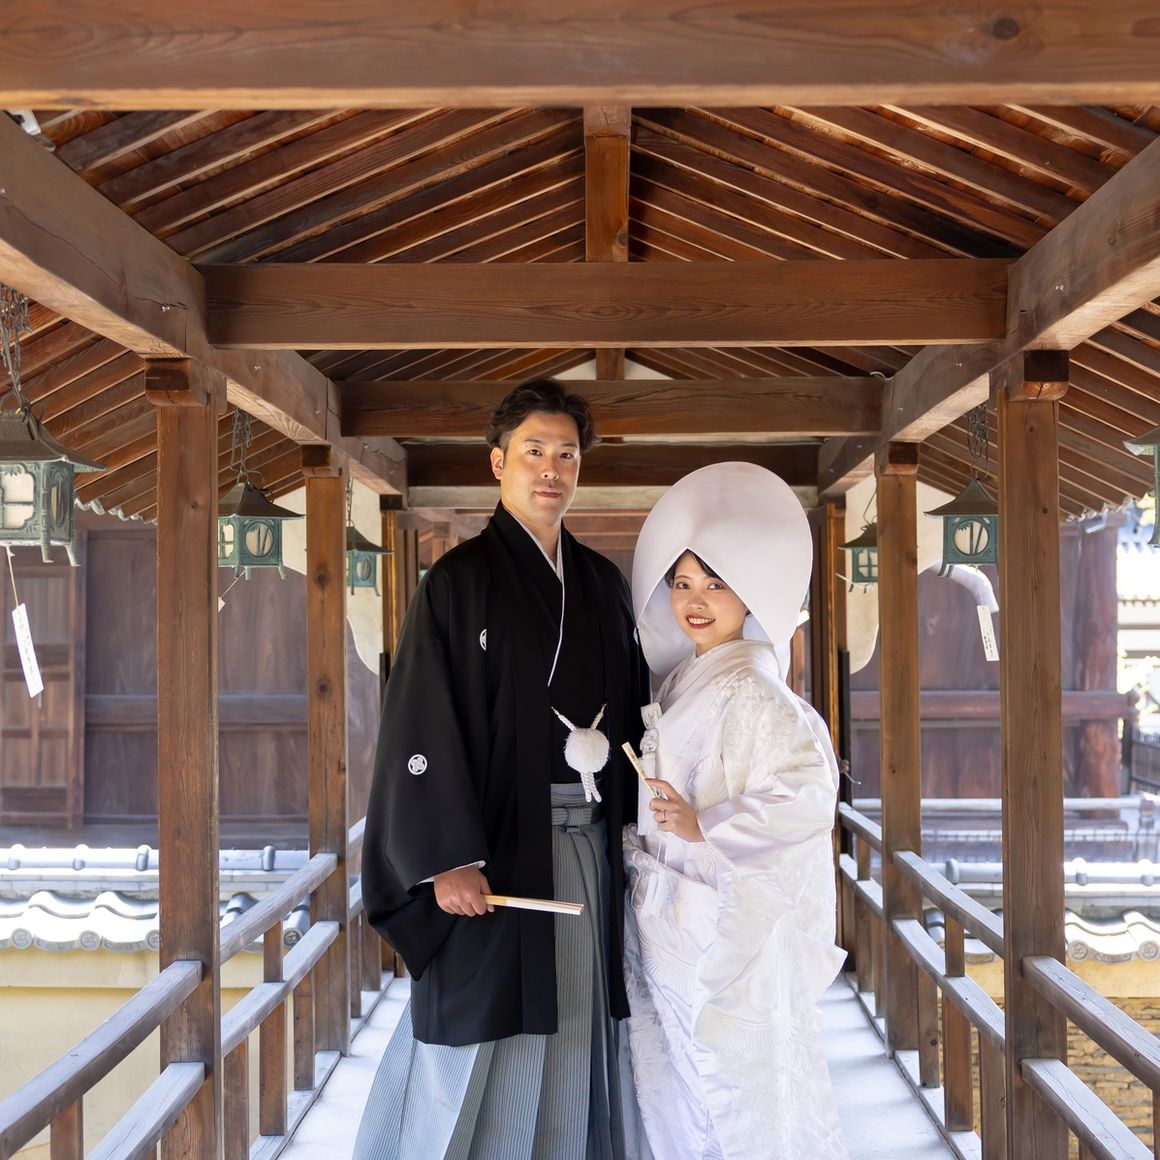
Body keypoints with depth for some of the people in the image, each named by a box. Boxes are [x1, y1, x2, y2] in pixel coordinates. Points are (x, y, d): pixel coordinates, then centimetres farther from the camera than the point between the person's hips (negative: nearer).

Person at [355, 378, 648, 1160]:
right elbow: (425, 725, -11)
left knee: (572, 1029, 12)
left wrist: (631, 818, 4)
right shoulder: (460, 580, -6)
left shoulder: (603, 584, 10)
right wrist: (449, 858, -18)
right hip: (496, 843, -5)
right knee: (479, 1036, 2)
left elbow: (633, 709, 13)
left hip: (587, 843, 5)